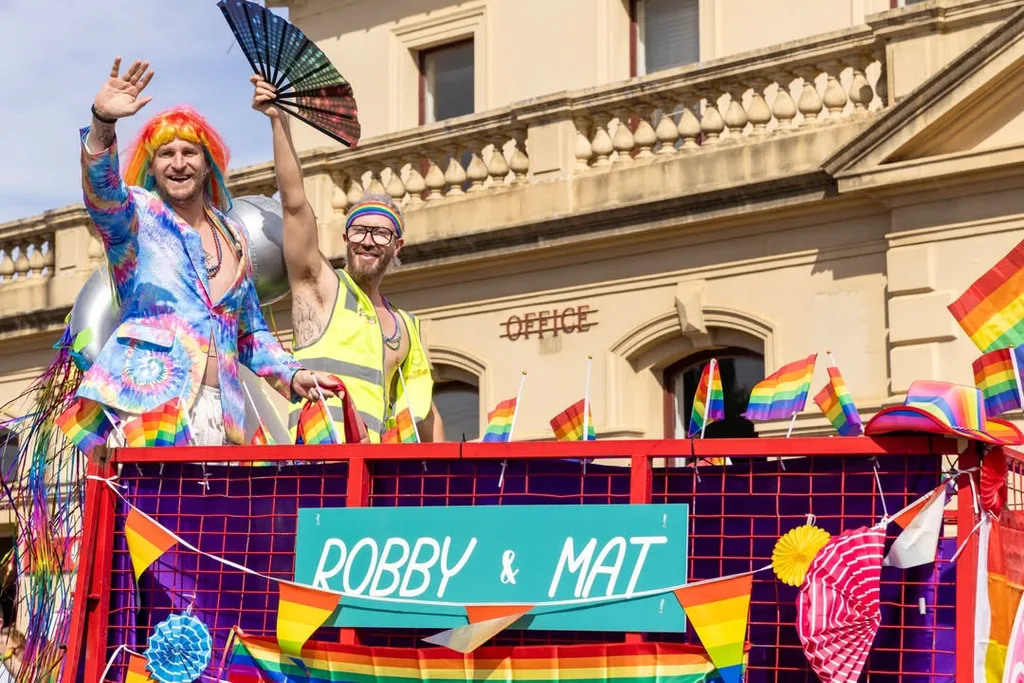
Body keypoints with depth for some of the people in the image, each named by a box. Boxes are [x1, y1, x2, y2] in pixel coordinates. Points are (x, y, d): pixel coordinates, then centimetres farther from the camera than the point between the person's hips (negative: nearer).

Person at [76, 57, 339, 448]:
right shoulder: (137, 214, 9)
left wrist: (292, 375, 11)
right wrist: (103, 123, -34)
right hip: (145, 402, -4)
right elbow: (103, 192, -16)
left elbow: (251, 334, 28)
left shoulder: (232, 236, 22)